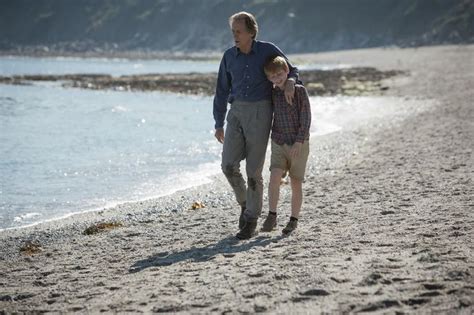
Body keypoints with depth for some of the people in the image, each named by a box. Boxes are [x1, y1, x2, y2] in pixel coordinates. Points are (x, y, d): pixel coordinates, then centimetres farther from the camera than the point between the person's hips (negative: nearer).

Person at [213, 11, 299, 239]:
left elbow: (292, 71, 8)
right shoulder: (229, 56, 6)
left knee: (253, 170, -3)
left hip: (260, 113, -3)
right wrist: (218, 124, 10)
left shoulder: (268, 50, -3)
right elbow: (222, 91, 12)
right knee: (229, 165, -9)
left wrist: (290, 83, -17)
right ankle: (245, 202, 19)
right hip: (237, 113, 3)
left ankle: (250, 221, 9)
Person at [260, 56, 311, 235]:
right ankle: (272, 216, -9)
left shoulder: (299, 91, -8)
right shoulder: (273, 94, 4)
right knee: (274, 177, -15)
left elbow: (306, 119, -11)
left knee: (296, 183, 2)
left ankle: (294, 219, 15)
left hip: (299, 145, -3)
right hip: (279, 144, 3)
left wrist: (298, 142, -18)